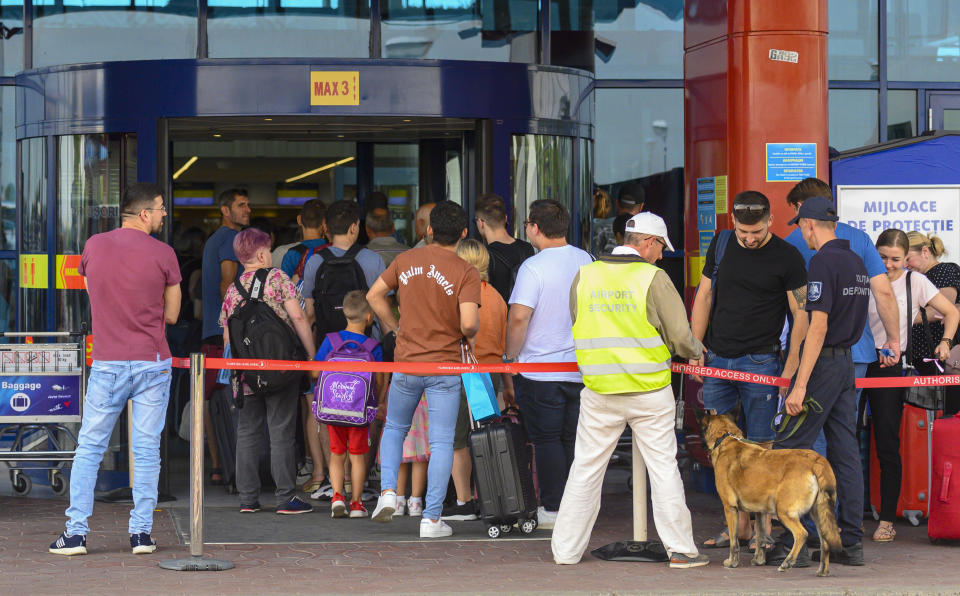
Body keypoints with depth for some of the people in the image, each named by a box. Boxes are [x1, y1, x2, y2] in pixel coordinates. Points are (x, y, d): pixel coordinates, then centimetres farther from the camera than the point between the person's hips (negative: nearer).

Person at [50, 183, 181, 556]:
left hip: (107, 363, 2)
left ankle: (76, 532, 3)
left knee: (89, 448, 7)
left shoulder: (94, 246, 3)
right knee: (146, 450, 5)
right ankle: (141, 532, 5)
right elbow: (172, 315, 1)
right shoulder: (162, 255, -5)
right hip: (152, 362, -1)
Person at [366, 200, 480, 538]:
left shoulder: (406, 260, 1)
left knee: (394, 428, 23)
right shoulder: (465, 273, -11)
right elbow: (468, 322, -21)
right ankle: (432, 519, 1)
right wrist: (469, 337, 1)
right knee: (441, 442, 2)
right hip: (445, 366, -3)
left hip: (407, 363, 3)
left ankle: (388, 491, 5)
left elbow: (374, 295, 7)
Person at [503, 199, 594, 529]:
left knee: (546, 439, 2)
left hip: (540, 367, -6)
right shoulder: (585, 260, 5)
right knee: (575, 439, 12)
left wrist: (511, 356, -8)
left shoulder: (534, 267, -16)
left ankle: (553, 508, 3)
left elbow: (519, 318, -22)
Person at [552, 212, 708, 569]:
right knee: (663, 466, 5)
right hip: (649, 390, -3)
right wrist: (695, 351, 13)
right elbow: (681, 336, -9)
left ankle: (566, 549, 13)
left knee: (586, 467, 10)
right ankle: (680, 549, 8)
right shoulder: (653, 278, -8)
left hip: (599, 389, 3)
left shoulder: (585, 276, 4)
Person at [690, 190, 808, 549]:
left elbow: (802, 314, -4)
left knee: (761, 446, -3)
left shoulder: (786, 257, -4)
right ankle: (737, 524, 12)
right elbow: (704, 297, 15)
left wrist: (791, 366, -11)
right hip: (717, 358, 5)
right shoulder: (721, 246, 9)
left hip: (759, 361, -5)